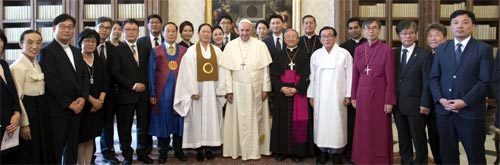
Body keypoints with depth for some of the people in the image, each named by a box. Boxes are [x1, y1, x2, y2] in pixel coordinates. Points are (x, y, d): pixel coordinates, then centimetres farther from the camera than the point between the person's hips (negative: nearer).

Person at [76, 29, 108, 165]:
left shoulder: (99, 61, 10)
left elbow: (105, 82, 8)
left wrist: (100, 100, -5)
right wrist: (92, 100, -13)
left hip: (97, 106, 5)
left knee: (90, 137, 10)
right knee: (81, 138, 1)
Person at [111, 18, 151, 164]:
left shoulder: (144, 49, 12)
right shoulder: (118, 50, -3)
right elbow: (115, 73, -10)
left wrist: (145, 85, 3)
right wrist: (133, 85, -13)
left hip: (143, 93, 4)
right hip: (126, 94, -4)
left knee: (143, 125, 8)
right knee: (125, 127, 5)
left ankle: (142, 152, 22)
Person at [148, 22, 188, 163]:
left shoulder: (184, 51, 5)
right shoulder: (155, 51, 4)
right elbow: (151, 73, 1)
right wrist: (152, 94, -4)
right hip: (162, 92, -1)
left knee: (179, 120, 8)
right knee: (163, 121, 6)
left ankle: (178, 150, 21)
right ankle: (163, 152, 19)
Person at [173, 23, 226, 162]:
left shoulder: (217, 51, 8)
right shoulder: (191, 51, -1)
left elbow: (221, 71, 5)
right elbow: (189, 72, -7)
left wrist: (221, 90, -3)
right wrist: (193, 91, -14)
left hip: (213, 89, 3)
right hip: (197, 88, -3)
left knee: (212, 118, 5)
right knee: (197, 119, 2)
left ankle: (209, 147, 15)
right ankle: (199, 148, 10)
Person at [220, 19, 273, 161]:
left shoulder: (260, 45, -2)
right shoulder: (230, 46, 0)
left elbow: (266, 68, -1)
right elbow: (227, 69, -1)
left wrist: (265, 88, -4)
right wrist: (229, 90, -5)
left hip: (256, 89, 0)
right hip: (237, 89, 0)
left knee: (256, 119, 8)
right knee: (238, 120, 6)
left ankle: (256, 149, 18)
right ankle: (238, 149, 16)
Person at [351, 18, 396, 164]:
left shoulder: (386, 50, -6)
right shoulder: (358, 50, 6)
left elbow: (390, 78, -8)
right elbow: (355, 75, 9)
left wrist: (389, 101, -10)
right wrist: (353, 97, 7)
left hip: (379, 95, -4)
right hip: (362, 95, 4)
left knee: (380, 130, 5)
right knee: (363, 130, 10)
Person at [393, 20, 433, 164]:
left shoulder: (424, 55, -5)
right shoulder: (394, 53, 7)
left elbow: (427, 82, -7)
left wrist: (425, 104, -11)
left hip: (415, 105, -4)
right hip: (398, 105, 4)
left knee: (419, 140, 8)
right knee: (403, 139, 14)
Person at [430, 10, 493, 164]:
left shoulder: (484, 49, -1)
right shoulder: (442, 48, 9)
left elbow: (485, 81, -8)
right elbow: (434, 77, 8)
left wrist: (465, 102, -16)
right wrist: (440, 99, -7)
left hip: (471, 111, -3)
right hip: (444, 110, 3)